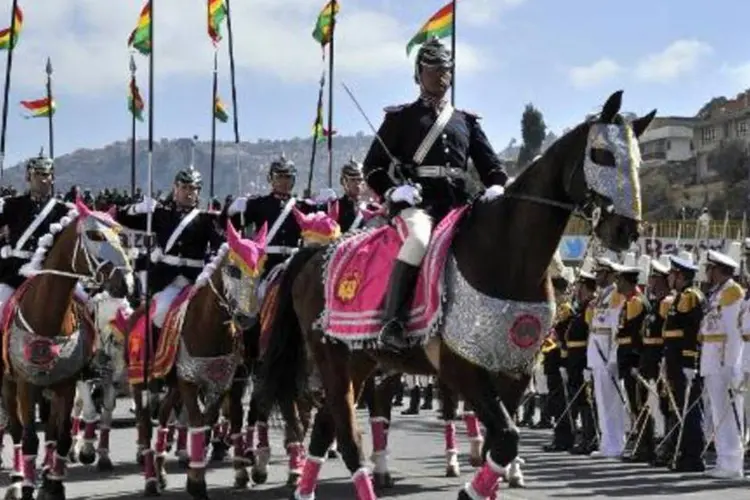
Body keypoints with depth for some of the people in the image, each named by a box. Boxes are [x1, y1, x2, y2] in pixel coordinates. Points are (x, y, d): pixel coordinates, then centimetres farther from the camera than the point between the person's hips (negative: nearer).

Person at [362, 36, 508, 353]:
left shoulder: (466, 122, 24)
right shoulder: (400, 118, 15)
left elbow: (490, 163, 23)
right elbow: (372, 166, 10)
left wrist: (496, 186, -1)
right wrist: (393, 190, -10)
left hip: (457, 202, 4)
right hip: (415, 202, -4)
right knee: (420, 238, -37)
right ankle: (392, 323, -39)